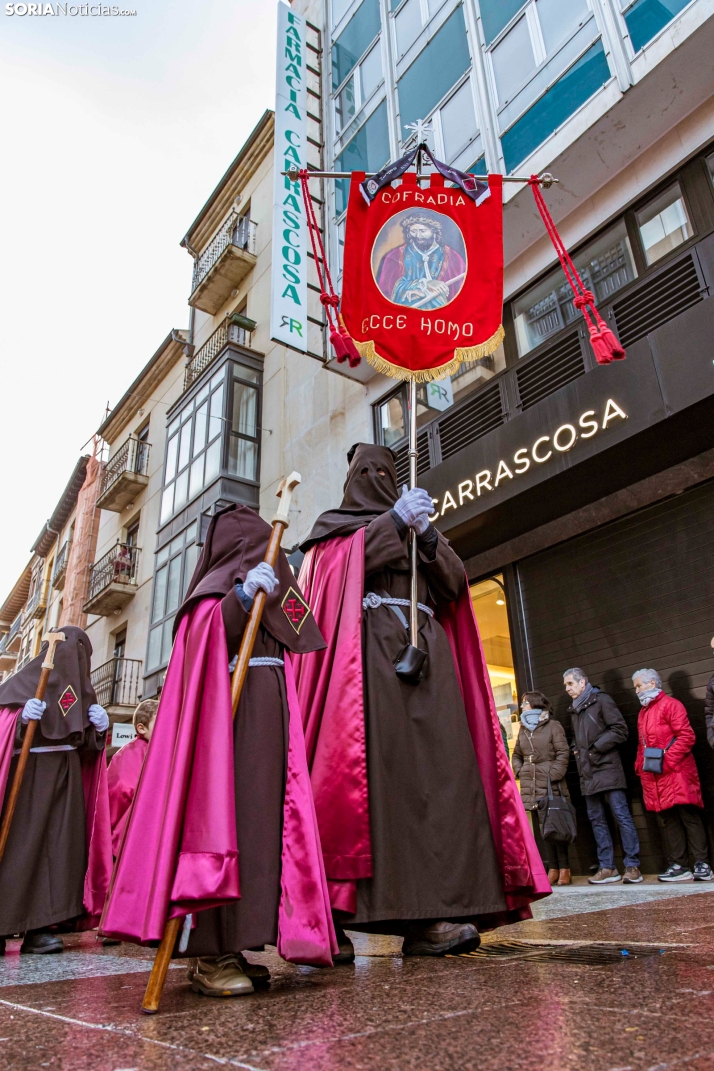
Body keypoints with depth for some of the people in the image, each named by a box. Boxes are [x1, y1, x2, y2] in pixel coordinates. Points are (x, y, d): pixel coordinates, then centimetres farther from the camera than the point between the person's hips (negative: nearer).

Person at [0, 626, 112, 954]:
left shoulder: (81, 691, 17)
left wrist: (99, 728, -5)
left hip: (68, 779, 4)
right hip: (28, 775, -4)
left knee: (60, 846, -3)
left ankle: (39, 927, 0)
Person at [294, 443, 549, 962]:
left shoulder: (419, 530, 28)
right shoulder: (334, 526, 19)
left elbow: (454, 584, 12)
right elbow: (342, 565, -4)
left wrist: (427, 536, -4)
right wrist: (393, 521, -8)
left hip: (426, 654, 4)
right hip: (369, 655, -4)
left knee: (438, 769, -8)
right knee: (377, 767, -15)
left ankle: (426, 917, -8)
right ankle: (332, 918, -12)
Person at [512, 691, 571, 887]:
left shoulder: (553, 726, -1)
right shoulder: (523, 729, 15)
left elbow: (563, 753, -6)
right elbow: (516, 755, 22)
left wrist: (554, 774, -14)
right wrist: (519, 772, 6)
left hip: (551, 785, -5)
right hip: (531, 787, 5)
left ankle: (564, 869, 7)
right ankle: (552, 869, 12)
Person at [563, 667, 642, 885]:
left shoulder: (600, 700, -4)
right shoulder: (574, 710, 17)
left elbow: (620, 730, -10)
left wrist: (596, 747, -12)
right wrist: (576, 749, 9)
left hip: (607, 768, -7)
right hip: (587, 772, 7)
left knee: (621, 815, -5)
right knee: (596, 819, 7)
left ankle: (632, 866, 0)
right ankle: (607, 868, 12)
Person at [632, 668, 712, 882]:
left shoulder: (670, 704, -6)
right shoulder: (643, 713, 18)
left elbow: (686, 736, -13)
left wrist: (666, 760, -17)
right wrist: (640, 766, 7)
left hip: (676, 774, -7)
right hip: (655, 779, 7)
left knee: (689, 817, -3)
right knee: (670, 821, 8)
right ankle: (679, 866, 11)